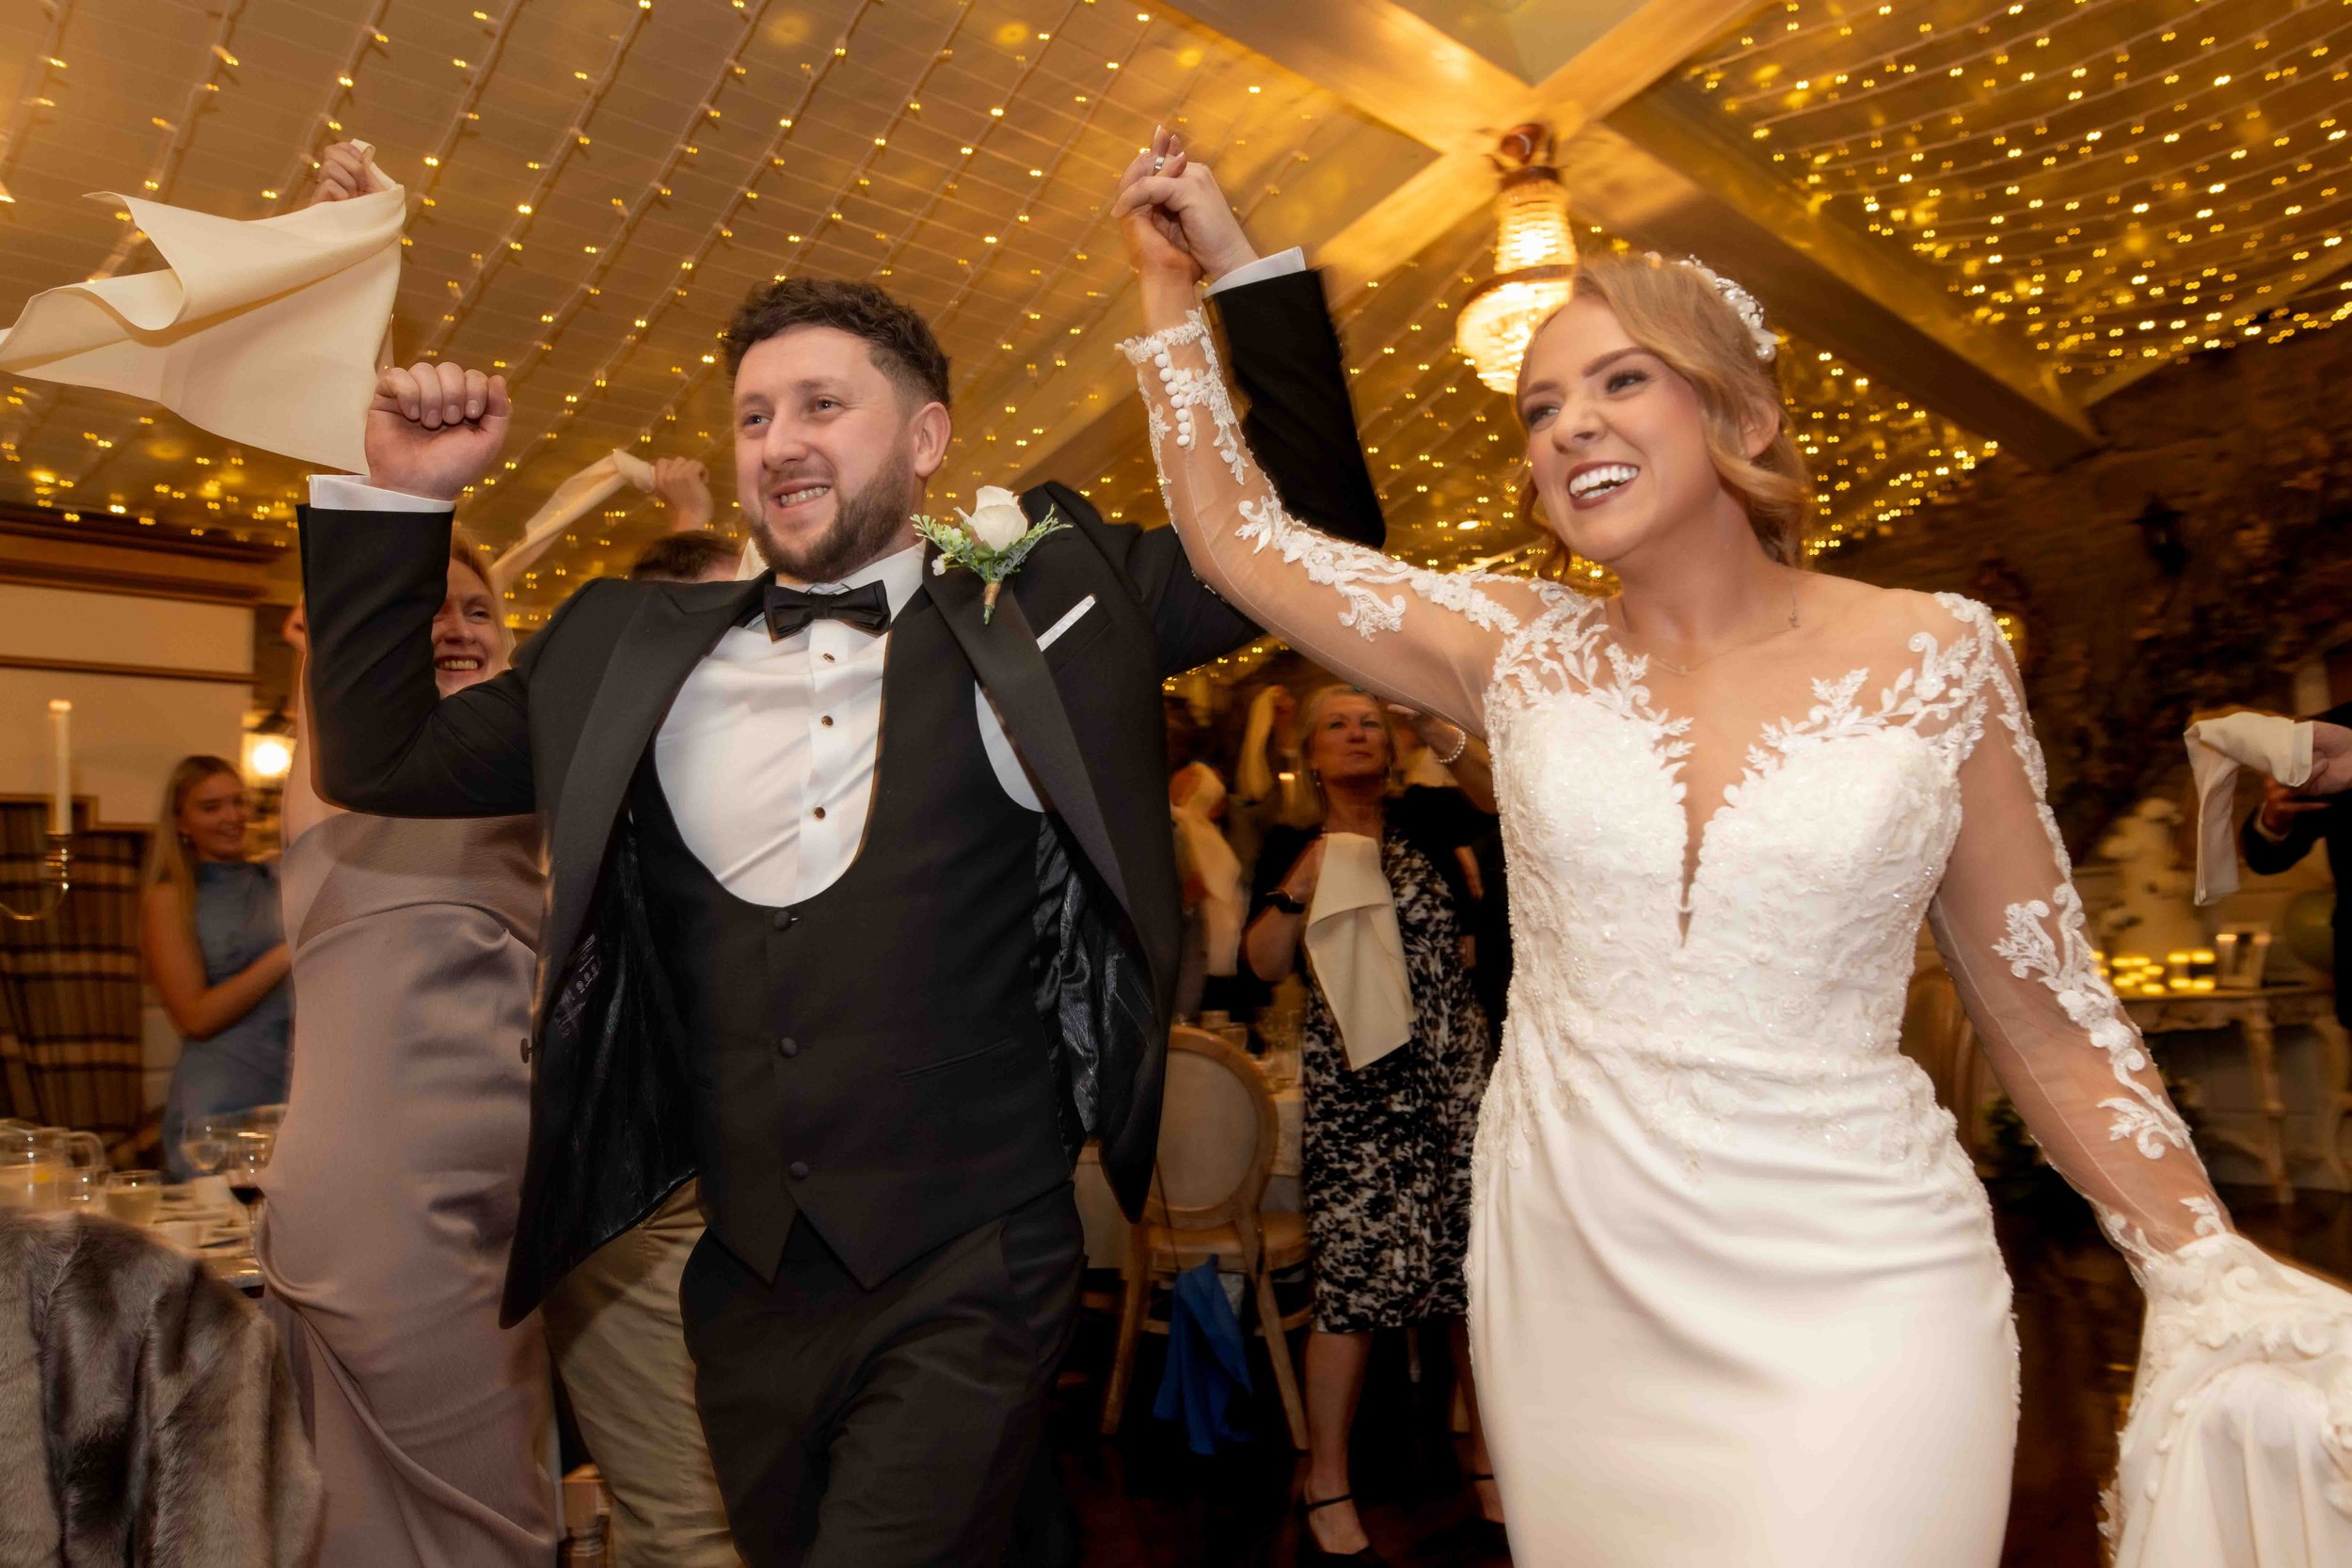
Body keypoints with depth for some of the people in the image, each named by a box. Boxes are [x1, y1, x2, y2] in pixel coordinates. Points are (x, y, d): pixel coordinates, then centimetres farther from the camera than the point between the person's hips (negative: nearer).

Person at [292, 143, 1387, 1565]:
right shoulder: (635, 651, 6)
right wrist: (404, 497, 2)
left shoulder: (1040, 603, -2)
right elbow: (381, 755, 10)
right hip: (749, 1288, 5)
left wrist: (1238, 259, -3)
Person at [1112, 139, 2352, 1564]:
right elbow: (1239, 537, 2)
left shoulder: (1935, 657, -5)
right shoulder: (1520, 654, -2)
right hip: (1571, 1280, 2)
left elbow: (2049, 1014, 0)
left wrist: (2214, 1287, -4)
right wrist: (1177, 281, 5)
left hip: (1851, 1295, -1)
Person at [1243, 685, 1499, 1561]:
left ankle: (1489, 1462, 27)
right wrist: (1301, 884, -16)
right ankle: (1326, 1489, 16)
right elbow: (1265, 965, -3)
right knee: (1353, 1285, -2)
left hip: (1454, 1076, 2)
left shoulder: (1423, 818, 6)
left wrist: (1450, 732, -22)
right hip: (1351, 1088, -1)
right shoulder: (1291, 846, 5)